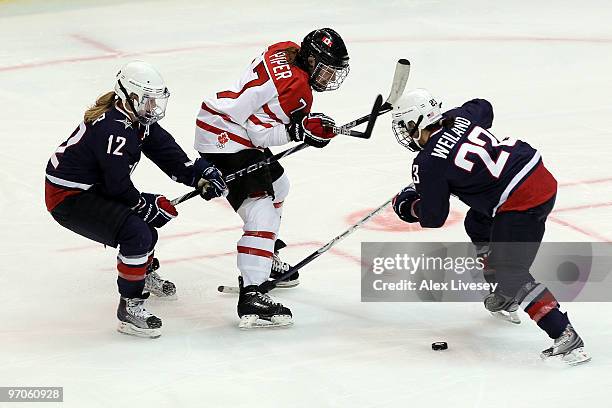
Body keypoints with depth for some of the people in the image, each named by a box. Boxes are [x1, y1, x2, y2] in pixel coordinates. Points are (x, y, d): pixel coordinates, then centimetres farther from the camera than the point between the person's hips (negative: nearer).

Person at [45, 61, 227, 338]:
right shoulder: (113, 128, -28)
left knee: (160, 207, 21)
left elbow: (166, 152, 3)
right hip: (67, 198, -11)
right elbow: (119, 187, -25)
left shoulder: (137, 119, 3)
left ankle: (145, 271, 41)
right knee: (137, 232, -27)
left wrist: (200, 173, -11)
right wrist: (146, 207, -9)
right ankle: (129, 307, -19)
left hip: (94, 188, 11)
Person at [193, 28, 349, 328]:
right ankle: (250, 297, -27)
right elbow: (261, 135, -21)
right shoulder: (298, 88, -21)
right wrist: (300, 131, -23)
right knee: (262, 213, -19)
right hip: (225, 141, -11)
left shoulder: (288, 51, 6)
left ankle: (266, 260, 44)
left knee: (277, 186, 30)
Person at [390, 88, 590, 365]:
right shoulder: (457, 117, 11)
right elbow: (483, 108, 36)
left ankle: (564, 335, -17)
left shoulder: (428, 163, -9)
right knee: (478, 226, 28)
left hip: (520, 203, -10)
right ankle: (507, 296, 39)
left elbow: (433, 218, 0)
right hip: (540, 175, 10)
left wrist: (406, 205, 19)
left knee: (511, 273, -7)